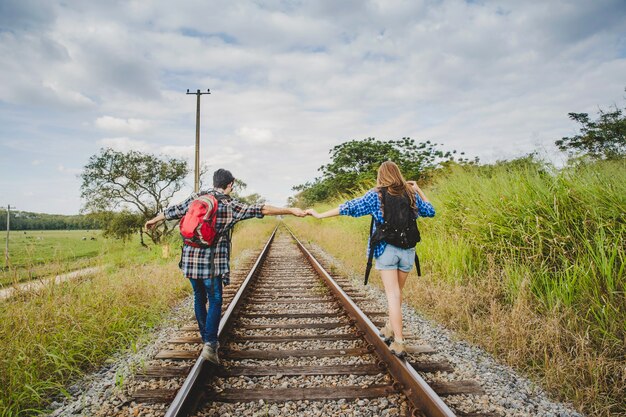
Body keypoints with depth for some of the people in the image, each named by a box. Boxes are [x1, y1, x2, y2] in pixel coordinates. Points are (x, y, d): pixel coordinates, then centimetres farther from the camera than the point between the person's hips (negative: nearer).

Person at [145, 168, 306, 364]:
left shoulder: (196, 198, 5)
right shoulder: (230, 205, -7)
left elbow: (173, 211, 17)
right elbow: (262, 209, -10)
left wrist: (154, 220, 36)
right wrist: (291, 211, -6)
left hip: (190, 259, 5)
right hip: (212, 262, -5)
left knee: (199, 298, 17)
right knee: (215, 301, 3)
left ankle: (207, 339, 30)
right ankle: (209, 344, -9)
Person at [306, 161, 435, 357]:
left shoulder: (375, 195, -2)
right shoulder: (411, 194, 6)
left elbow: (350, 207, -3)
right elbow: (430, 211, 18)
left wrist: (320, 215, 2)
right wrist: (418, 190, 24)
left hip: (386, 249, -3)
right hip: (408, 249, 3)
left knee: (392, 294, -2)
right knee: (397, 292, 18)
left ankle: (399, 341, -6)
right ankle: (390, 328, 34)